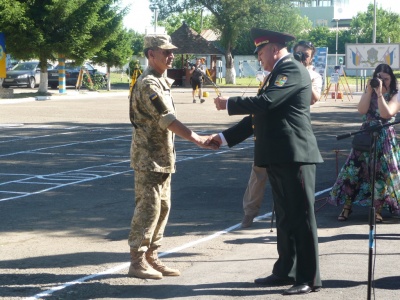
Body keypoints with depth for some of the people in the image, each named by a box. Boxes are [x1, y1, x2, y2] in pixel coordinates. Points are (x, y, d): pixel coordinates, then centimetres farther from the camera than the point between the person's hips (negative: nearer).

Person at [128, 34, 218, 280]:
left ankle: (151, 257, 19)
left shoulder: (163, 82, 15)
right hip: (149, 157, -10)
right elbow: (167, 119, -25)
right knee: (148, 208, -7)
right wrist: (196, 139, -29)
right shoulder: (148, 84, -16)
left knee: (163, 207, 12)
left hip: (163, 157, 10)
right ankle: (137, 262, -1)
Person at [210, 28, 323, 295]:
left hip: (295, 155, -10)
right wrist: (225, 137, 18)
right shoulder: (278, 73, 20)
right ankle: (285, 271, 23)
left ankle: (309, 279, -1)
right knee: (285, 217, 15)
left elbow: (264, 102, -23)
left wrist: (229, 103, -10)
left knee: (301, 217, -5)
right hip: (279, 156, 10)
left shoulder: (293, 69, -11)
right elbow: (259, 115, 22)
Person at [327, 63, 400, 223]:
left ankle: (377, 209, 7)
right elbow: (361, 110, -8)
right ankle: (347, 206, 5)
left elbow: (386, 113, -19)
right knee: (353, 169, -2)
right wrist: (369, 91, -14)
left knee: (381, 172, -4)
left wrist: (379, 93, -22)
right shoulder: (369, 93, 9)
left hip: (384, 139, -3)